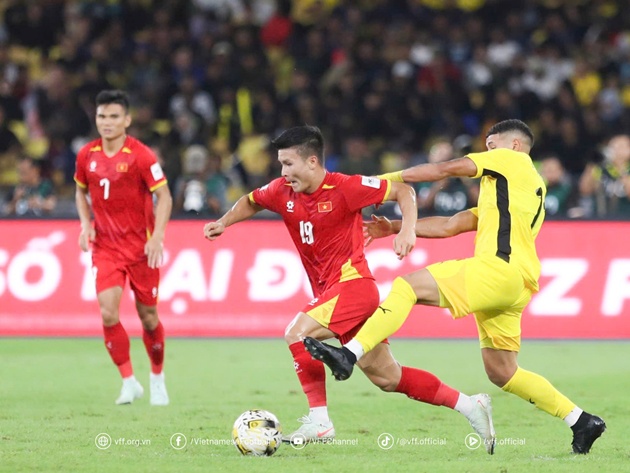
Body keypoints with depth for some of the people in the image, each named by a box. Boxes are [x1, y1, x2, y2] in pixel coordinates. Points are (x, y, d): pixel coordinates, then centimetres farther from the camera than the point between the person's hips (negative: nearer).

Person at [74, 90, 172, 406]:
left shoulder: (141, 155, -12)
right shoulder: (87, 155, 1)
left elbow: (164, 196, -10)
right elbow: (81, 191, 19)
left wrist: (157, 237, -21)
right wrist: (85, 223, 2)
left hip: (140, 246, -3)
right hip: (105, 246, 3)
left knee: (148, 316, 5)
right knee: (108, 313, -14)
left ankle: (157, 377, 28)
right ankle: (129, 382, -2)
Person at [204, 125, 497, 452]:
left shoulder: (344, 187, -14)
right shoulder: (282, 192, 4)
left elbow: (403, 191, -7)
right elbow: (251, 202, 25)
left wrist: (407, 231, -21)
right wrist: (223, 223, 9)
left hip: (352, 283, -7)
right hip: (327, 290, 7)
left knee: (297, 333, -23)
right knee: (387, 378, 10)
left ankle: (319, 422, -16)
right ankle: (469, 405, 19)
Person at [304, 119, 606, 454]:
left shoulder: (513, 159, 12)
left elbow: (447, 169, 6)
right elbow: (450, 226, 28)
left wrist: (391, 178, 12)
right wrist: (395, 228, 23)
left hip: (499, 268, -9)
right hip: (515, 288, 9)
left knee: (409, 286, -16)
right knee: (501, 373, 13)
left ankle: (349, 355, -31)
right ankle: (582, 422, 15)